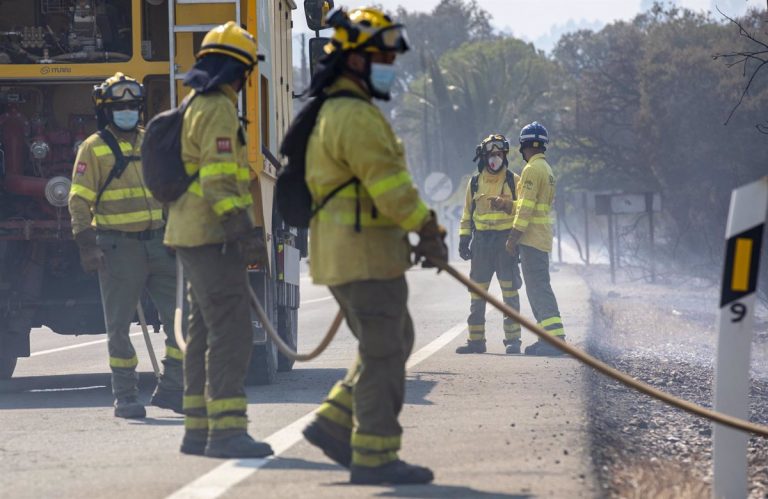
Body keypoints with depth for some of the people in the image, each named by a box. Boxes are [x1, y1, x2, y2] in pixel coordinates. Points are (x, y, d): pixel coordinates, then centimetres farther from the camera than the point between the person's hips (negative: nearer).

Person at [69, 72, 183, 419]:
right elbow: (79, 201, -4)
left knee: (180, 316, -1)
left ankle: (170, 388, 8)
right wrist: (87, 246, -13)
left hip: (159, 243, 4)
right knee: (119, 325, 0)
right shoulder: (93, 149, -1)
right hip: (118, 246, -4)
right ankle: (125, 395, 9)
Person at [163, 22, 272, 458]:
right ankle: (226, 430, -17)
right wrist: (246, 235, -24)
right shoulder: (217, 111, -13)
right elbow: (220, 182, -22)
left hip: (192, 237, 11)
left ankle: (199, 429, 16)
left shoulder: (194, 107, 20)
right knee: (231, 332, -13)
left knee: (206, 332, 13)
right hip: (212, 238, -11)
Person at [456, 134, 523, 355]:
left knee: (510, 291, -4)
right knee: (477, 292, 3)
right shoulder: (475, 183, 12)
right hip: (481, 241, 3)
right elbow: (467, 213, 16)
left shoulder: (513, 181, 3)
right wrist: (464, 239, 10)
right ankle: (476, 340, 7)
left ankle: (513, 339, -1)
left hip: (506, 240, -3)